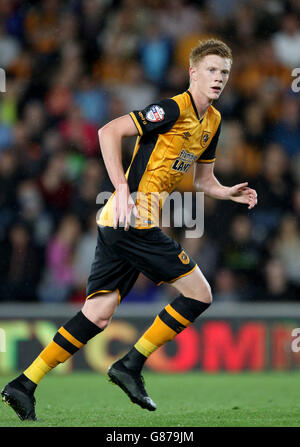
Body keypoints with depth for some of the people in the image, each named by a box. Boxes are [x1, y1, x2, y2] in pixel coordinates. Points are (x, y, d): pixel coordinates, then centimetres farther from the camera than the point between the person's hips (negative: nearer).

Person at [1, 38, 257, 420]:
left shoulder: (212, 121, 17)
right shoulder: (174, 109, -11)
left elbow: (203, 179, 27)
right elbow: (109, 132, -16)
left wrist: (229, 193, 6)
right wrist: (122, 187, -23)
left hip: (118, 224, 9)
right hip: (133, 220, -9)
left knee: (97, 316, 5)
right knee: (199, 294, -5)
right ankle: (130, 366, 2)